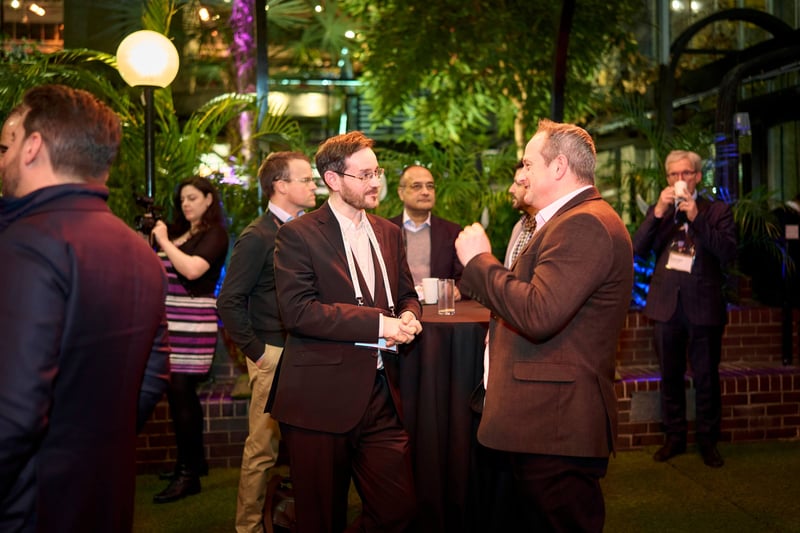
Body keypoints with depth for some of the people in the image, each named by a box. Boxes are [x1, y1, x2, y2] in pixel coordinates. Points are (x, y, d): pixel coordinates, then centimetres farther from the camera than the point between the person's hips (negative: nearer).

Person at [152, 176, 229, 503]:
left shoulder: (215, 234, -6)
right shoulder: (177, 231, 17)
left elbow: (192, 269, -22)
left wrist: (164, 241, -12)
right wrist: (151, 239, 5)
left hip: (192, 322, -8)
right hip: (169, 321, 8)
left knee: (180, 393, -8)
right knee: (182, 393, 14)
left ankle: (187, 474, -1)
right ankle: (195, 460, 27)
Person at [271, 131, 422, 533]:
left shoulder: (389, 233, 14)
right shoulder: (298, 235, -6)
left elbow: (407, 296, 22)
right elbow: (297, 310, -17)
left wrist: (408, 317, -3)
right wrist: (376, 323, -20)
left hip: (381, 397, 5)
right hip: (321, 400, -5)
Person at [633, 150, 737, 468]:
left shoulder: (717, 211, 2)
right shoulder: (657, 210, 9)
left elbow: (728, 253, -12)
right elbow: (638, 249, -3)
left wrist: (696, 218, -19)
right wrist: (658, 213, -15)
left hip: (703, 306, -2)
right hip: (666, 305, 3)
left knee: (706, 378, 5)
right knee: (670, 376, 12)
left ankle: (708, 440, 18)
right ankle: (674, 437, 24)